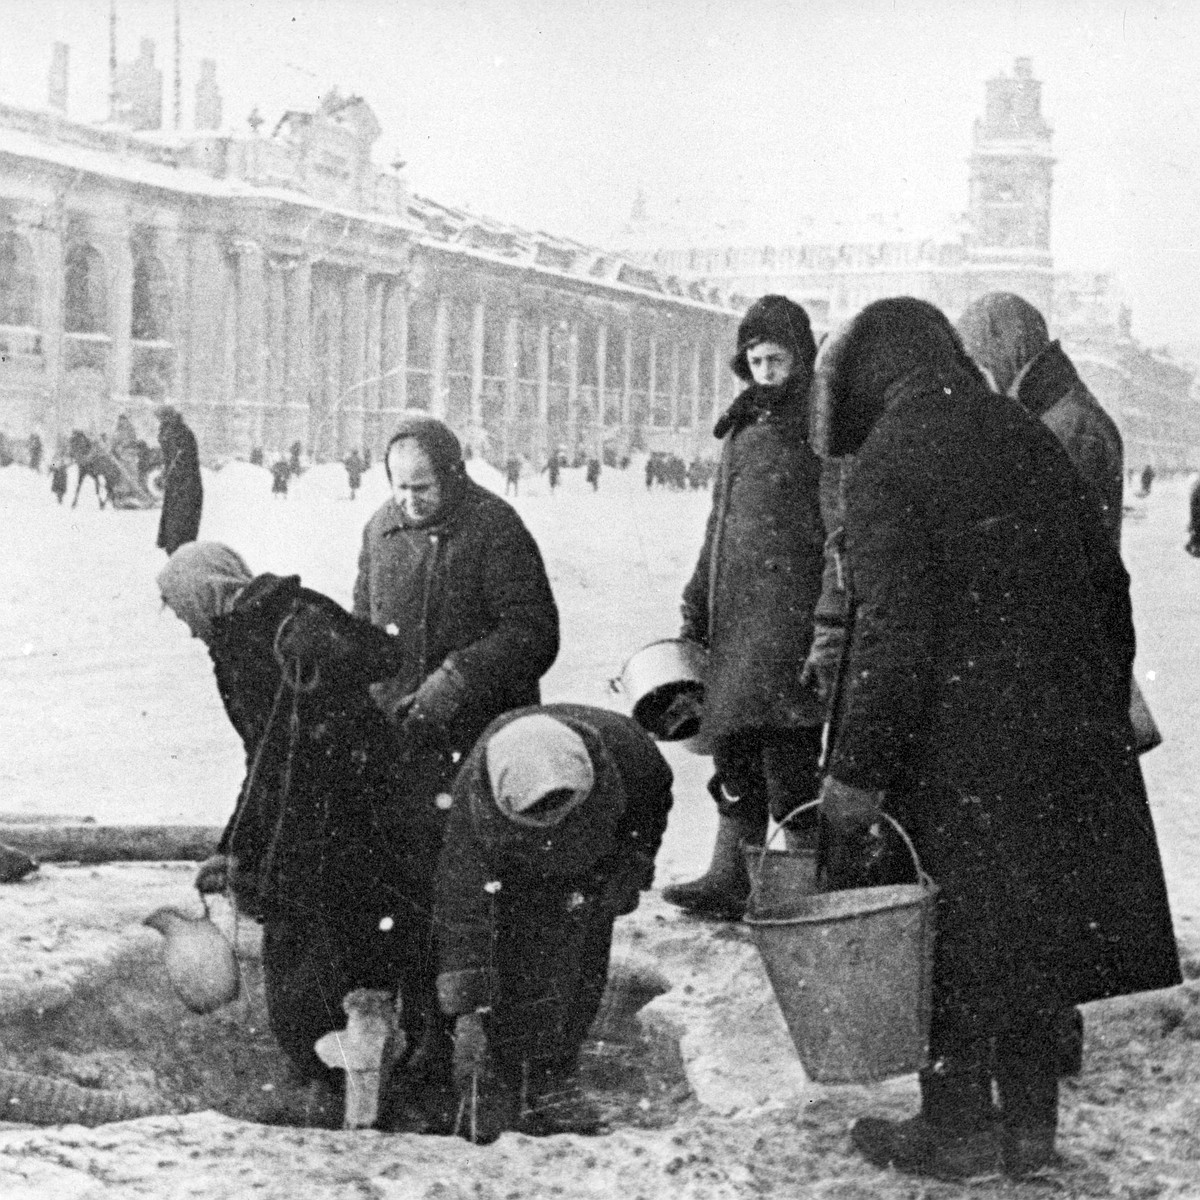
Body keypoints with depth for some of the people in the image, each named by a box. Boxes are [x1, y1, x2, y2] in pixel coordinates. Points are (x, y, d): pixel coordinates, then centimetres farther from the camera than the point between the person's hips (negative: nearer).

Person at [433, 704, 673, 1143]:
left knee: (583, 966, -9)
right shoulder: (474, 797, -40)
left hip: (593, 864, 2)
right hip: (511, 876, -2)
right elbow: (460, 909, -37)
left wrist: (634, 860, -13)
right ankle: (488, 1094, -7)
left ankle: (551, 1082, -1)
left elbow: (656, 789, -8)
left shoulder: (616, 742, -36)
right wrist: (466, 1009, -40)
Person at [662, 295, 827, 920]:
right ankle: (731, 879, 17)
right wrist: (696, 611, 22)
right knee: (734, 752, 10)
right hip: (733, 614, 8)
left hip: (790, 611, -8)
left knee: (785, 757, -9)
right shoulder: (744, 427, 19)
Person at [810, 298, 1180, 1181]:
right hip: (1067, 737, 7)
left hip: (960, 752, -6)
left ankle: (959, 1129, 16)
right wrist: (1104, 707, 22)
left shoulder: (890, 463, -13)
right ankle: (1030, 1123, 24)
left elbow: (892, 635, -20)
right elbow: (1108, 584, 13)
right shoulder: (1027, 437, 8)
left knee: (955, 941, 7)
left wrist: (855, 782, -16)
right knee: (1035, 928, 15)